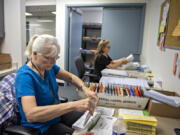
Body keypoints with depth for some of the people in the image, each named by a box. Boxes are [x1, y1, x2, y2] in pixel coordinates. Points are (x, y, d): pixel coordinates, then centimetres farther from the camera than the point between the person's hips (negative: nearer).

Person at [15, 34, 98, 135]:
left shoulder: (48, 66, -6)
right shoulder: (25, 76, -27)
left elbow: (71, 77, 4)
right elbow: (30, 115, -39)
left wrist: (85, 89, -16)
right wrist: (72, 105, -46)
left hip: (58, 113, 7)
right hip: (41, 126, -6)